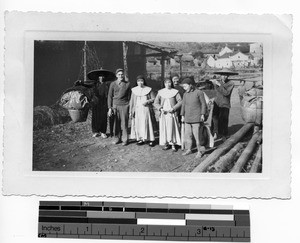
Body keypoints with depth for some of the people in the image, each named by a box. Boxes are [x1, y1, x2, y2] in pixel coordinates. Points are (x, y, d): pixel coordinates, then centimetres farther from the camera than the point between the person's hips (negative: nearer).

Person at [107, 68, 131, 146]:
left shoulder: (127, 84, 5)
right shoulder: (113, 84, 6)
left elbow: (129, 96, 9)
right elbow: (110, 96, 7)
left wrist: (130, 107, 5)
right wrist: (109, 108, 1)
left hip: (124, 106, -1)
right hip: (115, 106, 1)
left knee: (124, 123, -1)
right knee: (116, 123, 1)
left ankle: (125, 140, 8)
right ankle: (117, 138, 13)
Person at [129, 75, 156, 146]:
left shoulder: (148, 89, 2)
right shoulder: (134, 90, 7)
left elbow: (154, 99, 2)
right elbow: (131, 101, 8)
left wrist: (147, 101, -16)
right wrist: (130, 111, 4)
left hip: (146, 109, -2)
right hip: (137, 110, 2)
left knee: (147, 124, -4)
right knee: (138, 124, 1)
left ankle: (151, 140, 2)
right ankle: (141, 139, 10)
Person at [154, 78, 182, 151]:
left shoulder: (175, 92, 1)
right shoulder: (160, 92, 6)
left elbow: (180, 102, -3)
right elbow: (156, 103, 6)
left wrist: (173, 108, -14)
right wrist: (160, 109, -10)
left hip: (172, 113, -2)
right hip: (163, 113, 2)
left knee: (172, 128, -5)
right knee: (164, 128, 2)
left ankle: (173, 144, 1)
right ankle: (166, 144, 11)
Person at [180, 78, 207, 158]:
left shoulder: (199, 93, -7)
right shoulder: (185, 94, 8)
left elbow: (203, 104, -2)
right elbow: (183, 105, 14)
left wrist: (202, 115, -5)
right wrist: (182, 116, 12)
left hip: (196, 118, -5)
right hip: (187, 118, 5)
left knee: (196, 134, -6)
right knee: (187, 134, 7)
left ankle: (199, 151, 5)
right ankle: (189, 150, 19)